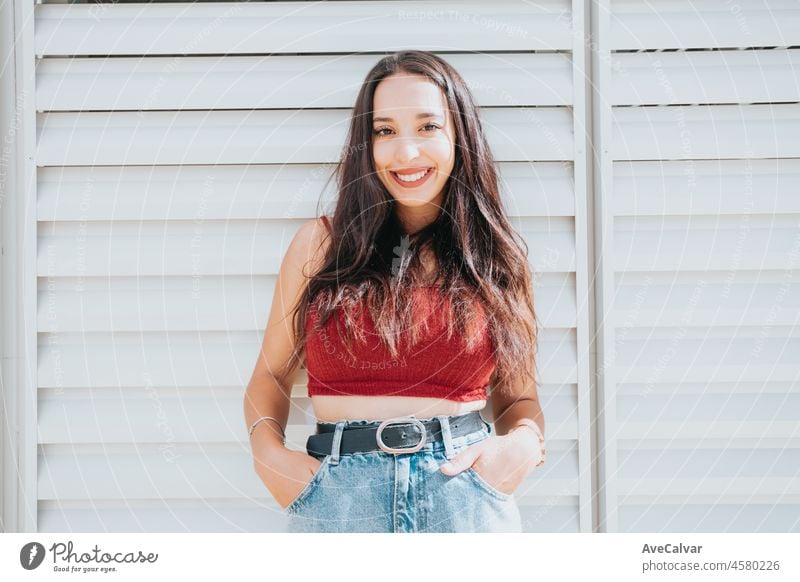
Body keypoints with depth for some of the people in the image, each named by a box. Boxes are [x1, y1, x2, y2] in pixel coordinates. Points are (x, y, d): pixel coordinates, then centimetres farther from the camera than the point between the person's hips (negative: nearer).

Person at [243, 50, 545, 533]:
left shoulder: (499, 257, 8)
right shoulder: (319, 244, 5)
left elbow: (518, 396, 13)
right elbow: (271, 376, 10)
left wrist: (525, 441, -8)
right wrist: (270, 453, -8)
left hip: (467, 494, 1)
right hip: (337, 496, 0)